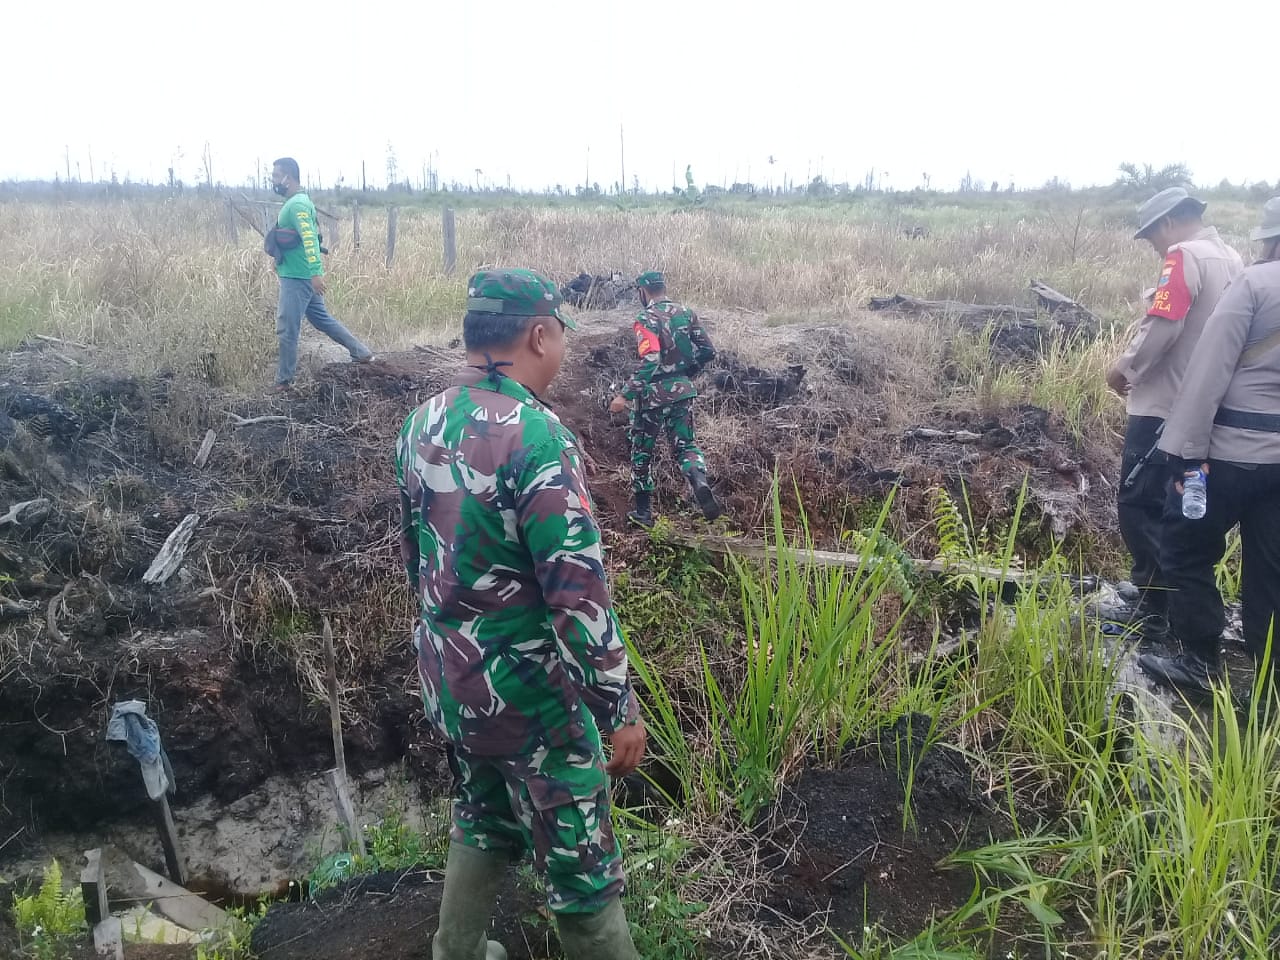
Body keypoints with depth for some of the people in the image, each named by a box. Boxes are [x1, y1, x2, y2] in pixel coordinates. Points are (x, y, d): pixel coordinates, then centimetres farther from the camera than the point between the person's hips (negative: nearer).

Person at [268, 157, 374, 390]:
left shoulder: (297, 205, -16)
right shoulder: (296, 202, 15)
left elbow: (309, 239, -25)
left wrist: (315, 273, -31)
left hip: (297, 277, -10)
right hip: (298, 276, 10)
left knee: (286, 328, -5)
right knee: (322, 319, 17)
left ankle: (284, 380, 3)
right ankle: (361, 352, 21)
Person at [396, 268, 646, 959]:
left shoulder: (422, 424, 0)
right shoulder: (536, 438, -25)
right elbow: (579, 596, -26)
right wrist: (620, 709, -16)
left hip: (447, 681, 8)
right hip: (529, 694, -8)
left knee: (483, 823, 29)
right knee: (580, 863, 11)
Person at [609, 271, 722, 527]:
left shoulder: (647, 319, -15)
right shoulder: (686, 313, 5)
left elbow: (649, 362, -25)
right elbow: (707, 350, 5)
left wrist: (625, 395, -23)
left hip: (654, 394, -5)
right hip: (683, 391, 5)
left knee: (642, 451, 12)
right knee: (685, 444, 14)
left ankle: (643, 512, 19)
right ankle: (700, 484, -18)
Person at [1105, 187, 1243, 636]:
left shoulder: (1185, 256, -12)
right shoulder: (1231, 259, 14)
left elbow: (1162, 326, -23)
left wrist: (1125, 368, -7)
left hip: (1165, 406, -9)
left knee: (1138, 506, -2)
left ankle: (1156, 609, 1)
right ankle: (1172, 598, 24)